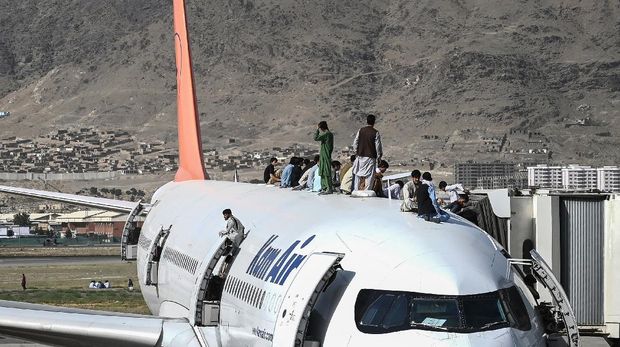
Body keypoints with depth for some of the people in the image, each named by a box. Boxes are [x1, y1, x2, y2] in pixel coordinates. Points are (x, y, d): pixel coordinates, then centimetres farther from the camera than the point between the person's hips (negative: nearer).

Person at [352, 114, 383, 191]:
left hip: (360, 156, 3)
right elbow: (378, 146, -5)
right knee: (369, 176, -2)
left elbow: (355, 143, 7)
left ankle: (357, 190, 9)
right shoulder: (375, 133, -8)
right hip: (370, 157, -3)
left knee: (359, 176, 10)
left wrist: (356, 153, 19)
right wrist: (379, 157, 5)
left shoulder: (361, 130, 2)